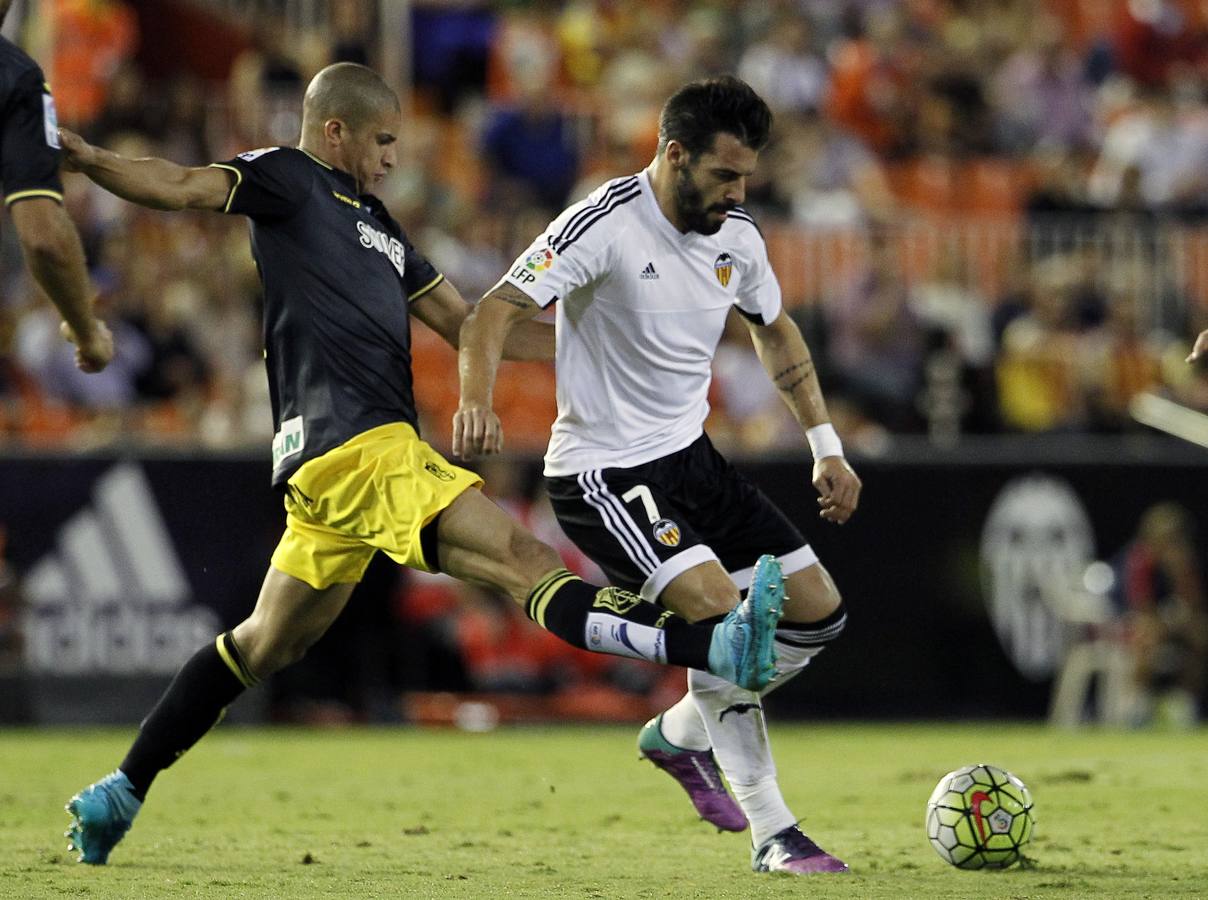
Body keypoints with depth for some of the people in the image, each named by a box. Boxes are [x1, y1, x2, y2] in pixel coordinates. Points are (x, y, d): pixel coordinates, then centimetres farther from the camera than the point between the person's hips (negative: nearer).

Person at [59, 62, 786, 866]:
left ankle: (121, 793, 23)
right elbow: (186, 187, -14)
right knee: (523, 560, -20)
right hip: (353, 447, -10)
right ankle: (717, 648, -31)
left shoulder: (375, 224, 27)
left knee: (268, 643, 17)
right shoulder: (289, 181, 1)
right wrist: (91, 161, -32)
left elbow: (465, 323, 29)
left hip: (333, 462, 10)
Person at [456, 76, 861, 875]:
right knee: (719, 611, -26)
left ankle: (680, 736, 26)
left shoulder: (738, 238, 2)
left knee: (818, 611, 5)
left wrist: (828, 450, 16)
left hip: (689, 454, 8)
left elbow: (776, 333, 20)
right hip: (602, 473, -8)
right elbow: (496, 312, -24)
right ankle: (774, 836, -12)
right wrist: (476, 401, -43)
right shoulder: (604, 226, -20)